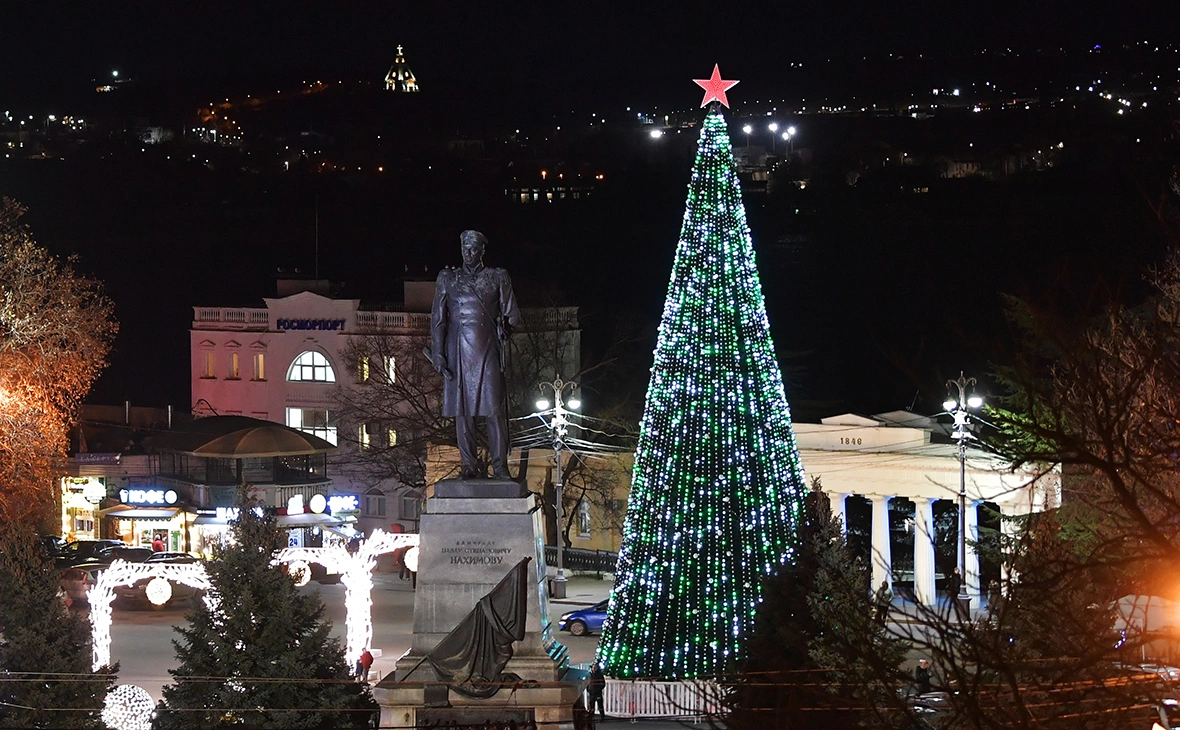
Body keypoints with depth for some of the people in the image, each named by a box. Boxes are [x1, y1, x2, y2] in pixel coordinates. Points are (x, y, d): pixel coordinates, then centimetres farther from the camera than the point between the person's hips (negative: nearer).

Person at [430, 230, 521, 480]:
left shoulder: (497, 278, 10)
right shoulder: (447, 279, 12)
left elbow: (512, 315, 12)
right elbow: (438, 318, 8)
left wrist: (504, 327, -5)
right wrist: (438, 352, 0)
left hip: (488, 350, -1)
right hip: (459, 352, 1)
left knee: (495, 409, -6)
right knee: (462, 410, 0)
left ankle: (500, 466, -3)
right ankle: (469, 465, 4)